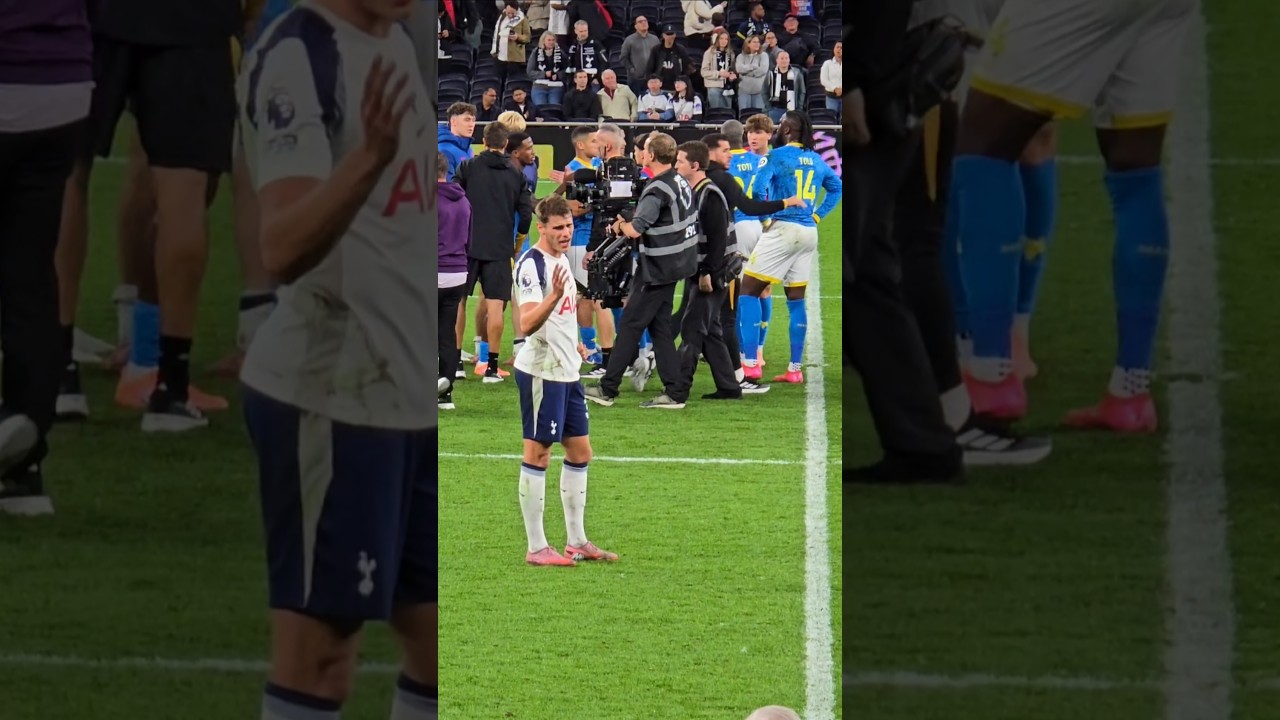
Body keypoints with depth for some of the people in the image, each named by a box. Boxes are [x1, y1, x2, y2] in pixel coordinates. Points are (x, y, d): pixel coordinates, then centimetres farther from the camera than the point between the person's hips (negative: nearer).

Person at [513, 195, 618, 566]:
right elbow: (527, 323, -27)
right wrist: (555, 296, -39)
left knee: (580, 452, 13)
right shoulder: (531, 265, -16)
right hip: (540, 372, -10)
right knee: (537, 453, -4)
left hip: (567, 372, 10)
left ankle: (577, 541, 21)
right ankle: (536, 547, 1)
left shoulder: (561, 260, 13)